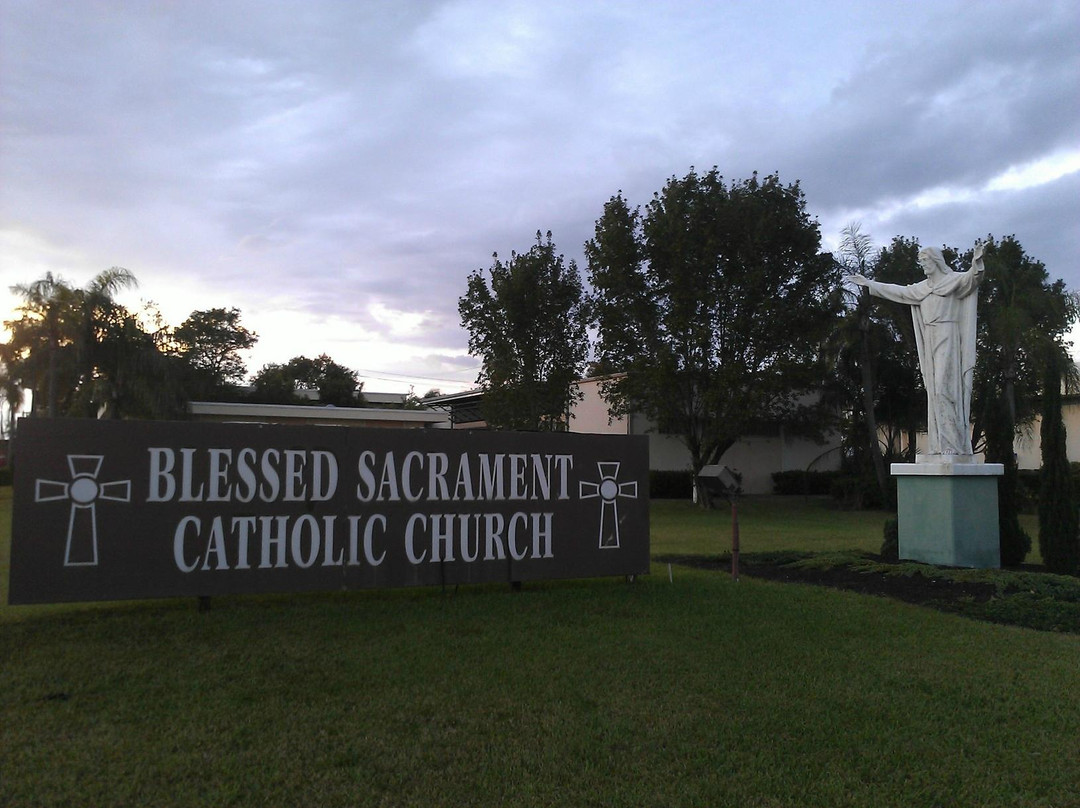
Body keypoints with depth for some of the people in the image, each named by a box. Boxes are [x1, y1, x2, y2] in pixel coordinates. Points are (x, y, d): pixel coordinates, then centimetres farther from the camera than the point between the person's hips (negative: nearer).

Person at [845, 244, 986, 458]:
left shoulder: (953, 280, 0)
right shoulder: (922, 287, 19)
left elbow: (972, 278, -18)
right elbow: (898, 291, 27)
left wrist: (977, 261, -38)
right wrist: (869, 283, 28)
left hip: (947, 339, -7)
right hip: (930, 341, 7)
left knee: (944, 389, -15)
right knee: (935, 392, 2)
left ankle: (954, 446, -16)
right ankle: (942, 448, 2)